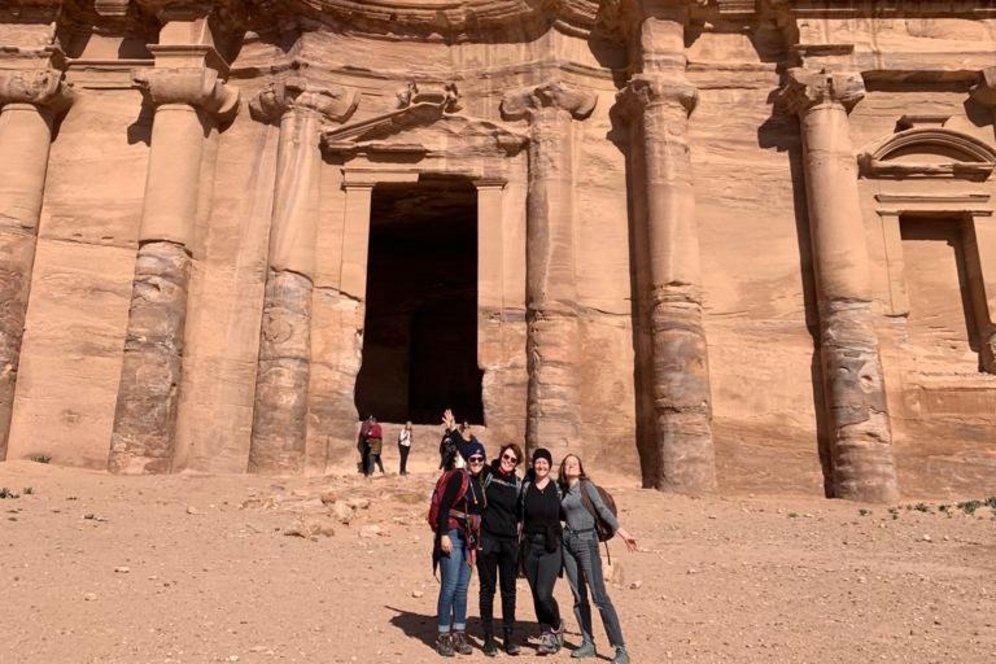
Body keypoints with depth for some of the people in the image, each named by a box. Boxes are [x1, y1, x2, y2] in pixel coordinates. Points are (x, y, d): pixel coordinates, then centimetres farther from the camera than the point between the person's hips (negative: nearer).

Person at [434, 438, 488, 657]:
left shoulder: (479, 482, 11)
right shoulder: (458, 477, -9)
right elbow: (444, 506, -14)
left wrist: (476, 541, 13)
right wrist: (444, 535, -20)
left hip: (469, 539, 7)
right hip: (453, 535, -7)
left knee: (462, 588, 10)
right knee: (450, 586, -4)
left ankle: (459, 634, 18)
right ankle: (443, 636, 6)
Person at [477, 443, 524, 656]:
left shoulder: (518, 483, 7)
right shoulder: (486, 474, -1)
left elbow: (521, 514, 11)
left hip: (510, 542, 3)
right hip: (487, 540, -3)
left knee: (509, 591, 9)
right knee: (487, 589, 6)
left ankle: (510, 638, 19)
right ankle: (489, 638, 15)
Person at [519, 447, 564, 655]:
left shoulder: (557, 488, 0)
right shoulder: (526, 487, 2)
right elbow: (520, 515, 5)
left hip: (551, 547, -2)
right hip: (530, 546, 2)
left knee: (544, 594, -11)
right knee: (536, 595, 7)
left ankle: (557, 627, 17)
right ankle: (547, 634, 23)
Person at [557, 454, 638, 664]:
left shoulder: (586, 485, -5)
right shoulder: (563, 490, 11)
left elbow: (603, 509, -12)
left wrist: (622, 533, -19)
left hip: (586, 541, -6)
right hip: (568, 542, 6)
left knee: (599, 596, -11)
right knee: (579, 597, 8)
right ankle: (588, 644, 17)